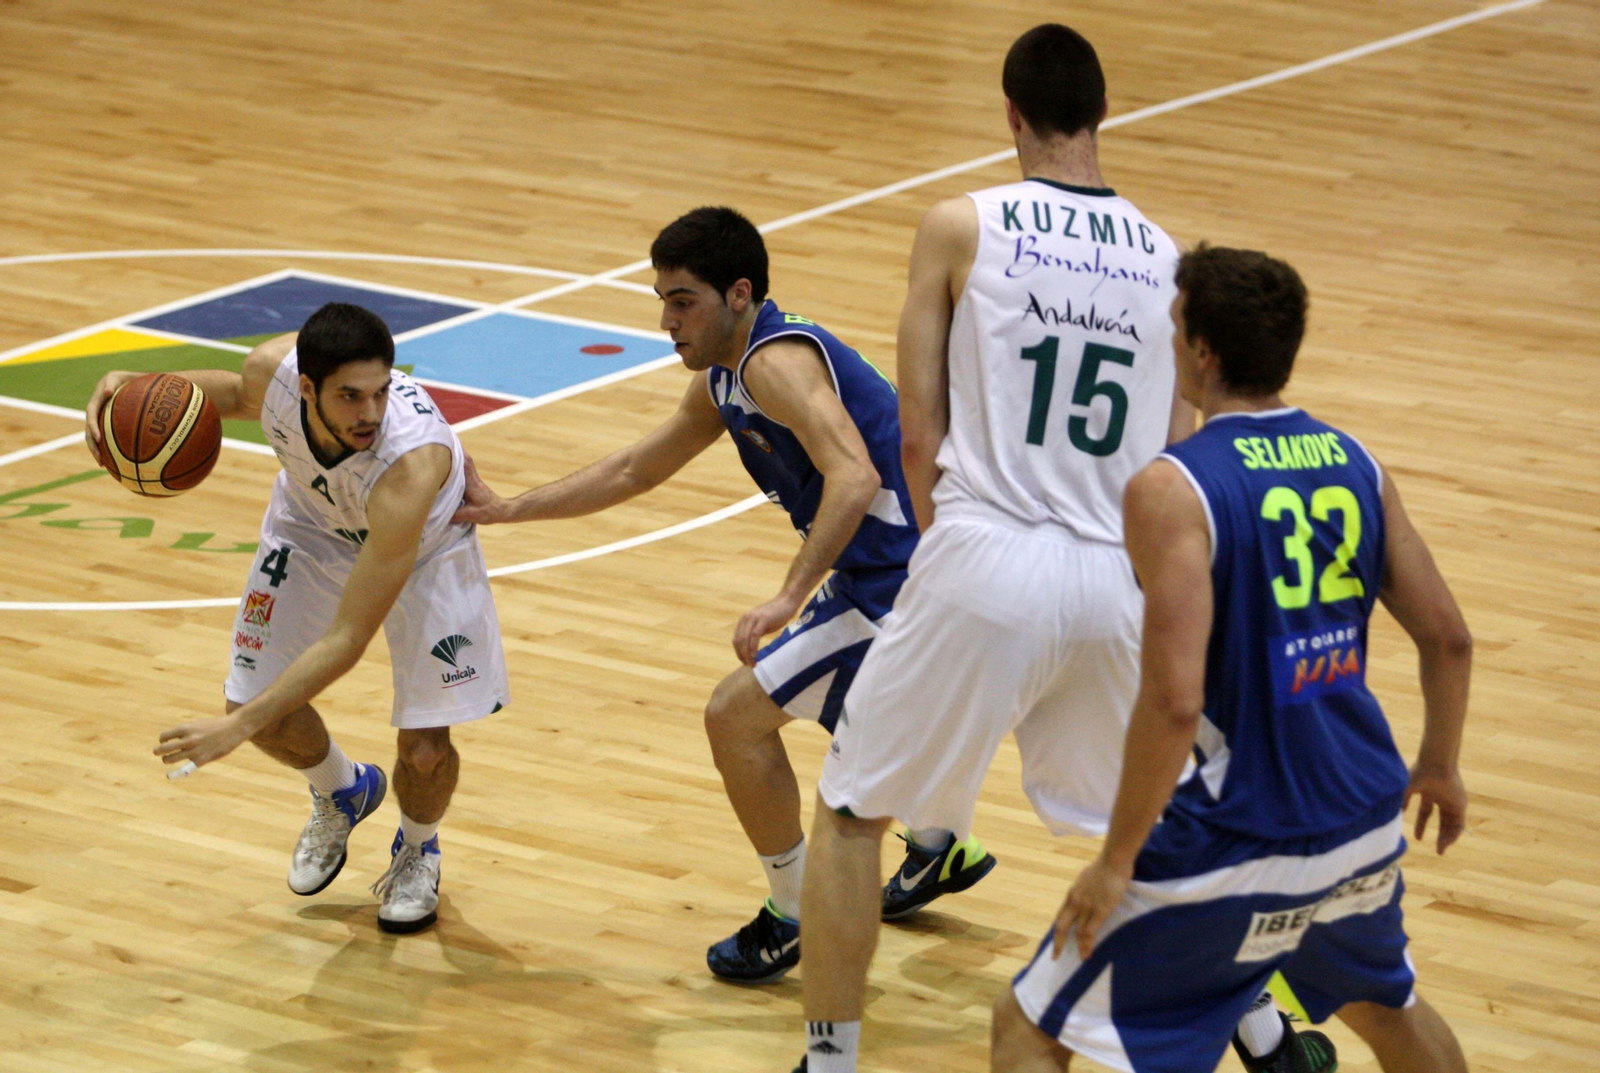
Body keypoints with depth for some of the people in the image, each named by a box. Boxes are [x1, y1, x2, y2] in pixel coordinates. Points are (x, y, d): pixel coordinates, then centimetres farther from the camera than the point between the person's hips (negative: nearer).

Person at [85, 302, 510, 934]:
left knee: (424, 750, -12)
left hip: (423, 541, -4)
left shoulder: (410, 465, -47)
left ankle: (417, 849, 26)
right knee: (252, 698, 1)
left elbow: (348, 640, -43)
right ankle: (342, 795, 37)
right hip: (314, 520, 4)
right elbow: (240, 393, -2)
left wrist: (239, 728, -46)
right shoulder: (272, 368, -34)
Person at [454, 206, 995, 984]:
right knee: (845, 716, 32)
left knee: (737, 714, -8)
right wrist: (509, 510, 24)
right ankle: (939, 850, 52)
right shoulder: (720, 384, 12)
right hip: (883, 570, 11)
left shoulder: (778, 363, -20)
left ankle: (797, 919, 5)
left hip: (901, 581, -11)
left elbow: (854, 480, -34)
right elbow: (633, 471, 25)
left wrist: (789, 597, -37)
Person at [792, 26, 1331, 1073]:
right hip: (1116, 583, 4)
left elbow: (919, 432, 0)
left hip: (986, 563, -4)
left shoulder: (961, 228, -1)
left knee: (850, 813, 14)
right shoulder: (1168, 260, 9)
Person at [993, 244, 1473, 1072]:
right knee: (1385, 1004, 36)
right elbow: (1448, 639, 9)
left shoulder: (1173, 489, -17)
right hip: (1366, 829, 7)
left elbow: (1174, 701, -24)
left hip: (1235, 850, -7)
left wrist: (1116, 862, -14)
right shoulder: (1354, 465, 3)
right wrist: (1439, 767, 26)